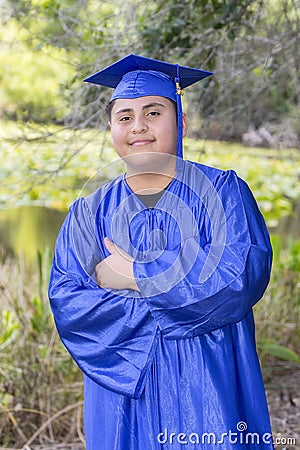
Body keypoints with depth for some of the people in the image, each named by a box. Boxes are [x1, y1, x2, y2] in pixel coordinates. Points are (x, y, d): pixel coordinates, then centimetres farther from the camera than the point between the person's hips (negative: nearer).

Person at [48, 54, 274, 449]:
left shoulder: (222, 191, 0)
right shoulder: (89, 215, 6)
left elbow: (246, 272, -16)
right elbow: (67, 304, -5)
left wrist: (135, 274, -13)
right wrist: (162, 312, -16)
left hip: (210, 391, -2)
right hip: (124, 397, 2)